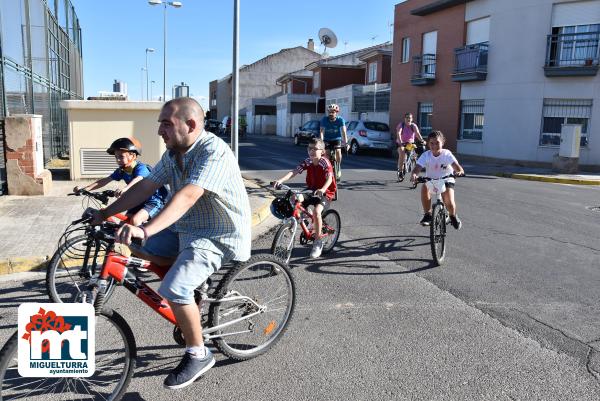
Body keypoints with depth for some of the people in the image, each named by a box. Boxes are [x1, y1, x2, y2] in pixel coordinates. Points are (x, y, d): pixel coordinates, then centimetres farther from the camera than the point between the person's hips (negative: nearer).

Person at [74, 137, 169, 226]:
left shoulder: (141, 168, -24)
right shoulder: (121, 171, -2)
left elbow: (138, 180, -45)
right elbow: (105, 180, -6)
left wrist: (125, 189, -66)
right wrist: (84, 188, -18)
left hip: (154, 201, -8)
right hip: (139, 201, 8)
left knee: (135, 220, -28)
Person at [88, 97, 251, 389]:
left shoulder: (213, 151, -24)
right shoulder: (173, 153, 4)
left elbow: (187, 196, -36)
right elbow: (146, 186, 6)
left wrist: (145, 230, -46)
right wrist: (105, 213, 3)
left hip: (220, 236, -9)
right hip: (186, 228, 9)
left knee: (174, 290, -23)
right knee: (137, 247, 6)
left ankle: (198, 354, 1)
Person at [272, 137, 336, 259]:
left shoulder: (325, 162, -16)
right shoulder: (307, 162, -2)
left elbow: (329, 178, -31)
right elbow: (294, 172, -14)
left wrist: (322, 189, -51)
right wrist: (281, 180, -31)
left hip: (325, 193, -5)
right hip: (311, 190, 5)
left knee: (316, 211, -31)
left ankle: (318, 242, -15)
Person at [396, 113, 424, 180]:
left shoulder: (414, 126, -6)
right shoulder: (401, 125, -12)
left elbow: (417, 133, -20)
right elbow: (398, 133, -28)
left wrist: (422, 140, -38)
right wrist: (400, 141, -45)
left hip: (410, 143, 3)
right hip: (401, 143, -3)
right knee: (402, 154, -28)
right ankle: (400, 171, -20)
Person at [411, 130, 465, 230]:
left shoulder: (447, 154, -15)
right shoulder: (426, 155, -14)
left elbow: (456, 165, -27)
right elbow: (417, 168, -25)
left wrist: (460, 171, -51)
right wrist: (414, 175, -48)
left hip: (446, 180, -1)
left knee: (449, 202, -21)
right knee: (424, 188, -33)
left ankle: (453, 216, 15)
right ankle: (428, 214, -17)